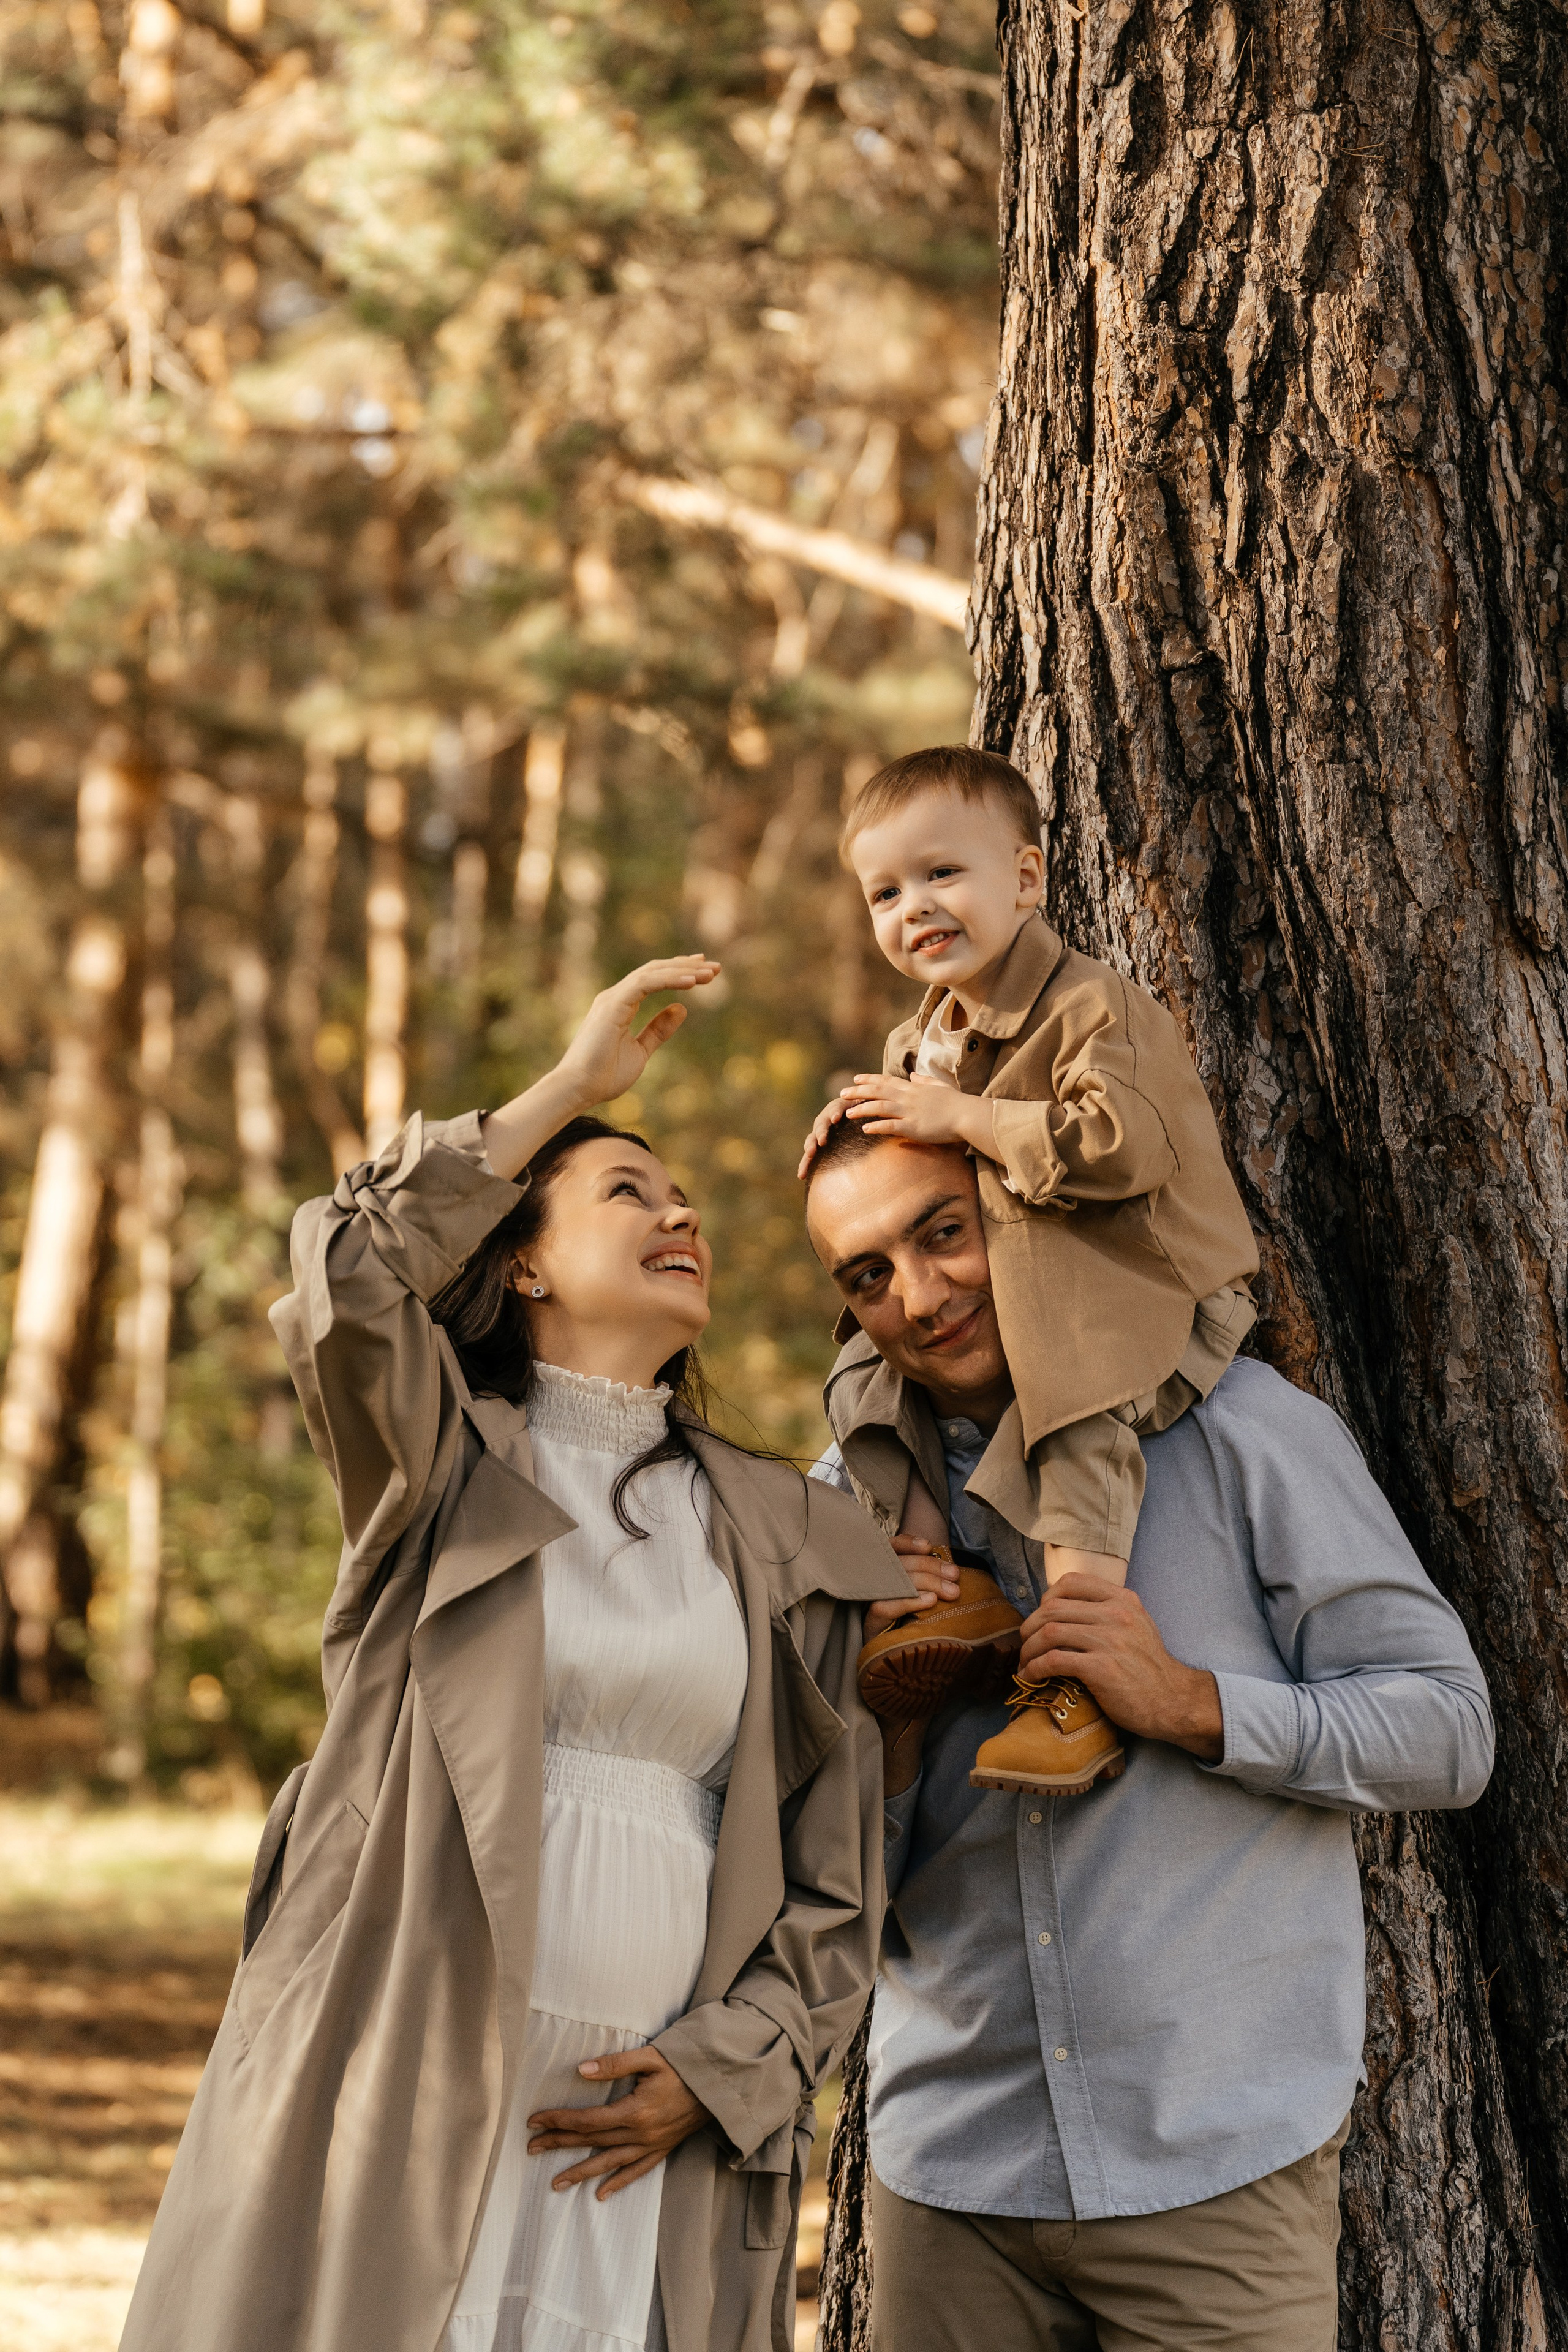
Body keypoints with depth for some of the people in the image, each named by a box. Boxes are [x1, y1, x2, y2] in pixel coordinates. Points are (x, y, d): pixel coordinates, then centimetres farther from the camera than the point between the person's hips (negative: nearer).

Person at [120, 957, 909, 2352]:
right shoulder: (438, 1461, 8)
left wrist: (720, 2073, -2)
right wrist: (572, 1086, -4)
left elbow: (833, 1876, 13)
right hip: (393, 2091, -2)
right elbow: (351, 1271, -14)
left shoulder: (784, 1541, 16)